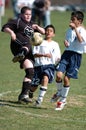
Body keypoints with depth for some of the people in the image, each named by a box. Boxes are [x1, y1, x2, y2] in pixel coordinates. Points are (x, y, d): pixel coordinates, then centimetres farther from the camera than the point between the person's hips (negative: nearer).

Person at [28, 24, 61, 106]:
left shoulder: (55, 44, 17)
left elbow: (58, 58, 22)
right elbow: (34, 54, -5)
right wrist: (44, 55, -19)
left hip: (49, 65, 0)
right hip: (39, 65, 0)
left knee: (45, 78, -31)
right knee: (34, 86, 3)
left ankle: (40, 99, -31)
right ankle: (30, 96, 38)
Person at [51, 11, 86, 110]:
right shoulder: (69, 30, 16)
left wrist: (75, 28, -25)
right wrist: (65, 42, 6)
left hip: (76, 55, -5)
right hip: (67, 53, 5)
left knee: (66, 78, -3)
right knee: (59, 75, -13)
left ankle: (63, 100, 15)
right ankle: (59, 92, 16)